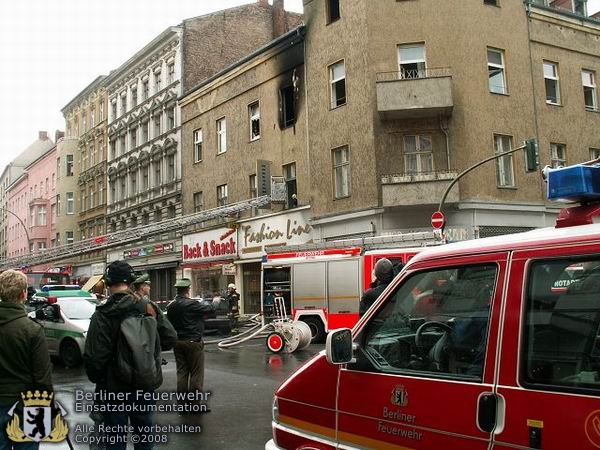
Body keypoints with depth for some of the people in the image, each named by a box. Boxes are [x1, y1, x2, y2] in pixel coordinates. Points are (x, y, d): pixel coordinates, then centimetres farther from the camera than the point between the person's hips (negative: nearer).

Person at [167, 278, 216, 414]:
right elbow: (210, 310, -10)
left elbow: (170, 323, 10)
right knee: (196, 374, 3)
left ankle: (182, 405, 16)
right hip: (193, 342, -6)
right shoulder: (192, 304, -18)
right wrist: (213, 302, 10)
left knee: (181, 373, 12)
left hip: (178, 342, 7)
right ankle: (195, 405, 6)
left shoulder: (171, 306, 2)